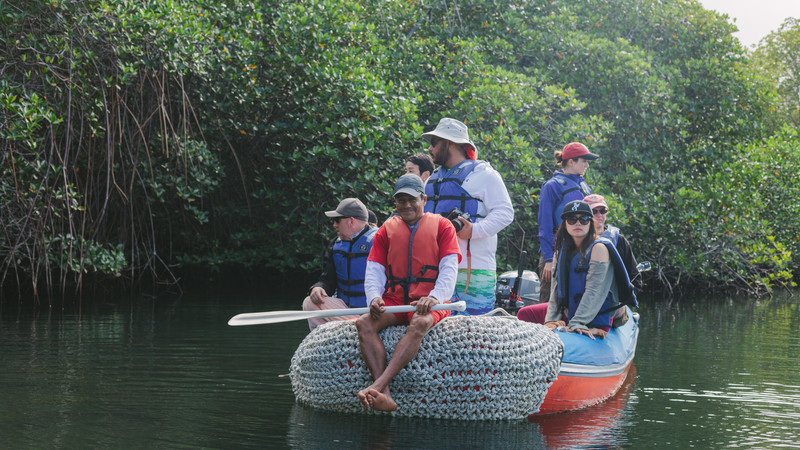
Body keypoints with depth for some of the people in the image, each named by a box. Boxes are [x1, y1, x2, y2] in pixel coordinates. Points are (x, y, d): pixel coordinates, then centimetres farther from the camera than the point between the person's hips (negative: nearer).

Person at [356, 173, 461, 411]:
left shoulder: (441, 226, 10)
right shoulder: (386, 229, 19)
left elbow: (449, 268, -1)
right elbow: (374, 269, 11)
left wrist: (434, 297, -19)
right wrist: (374, 297, -11)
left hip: (428, 304, -3)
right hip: (394, 302, 3)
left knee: (419, 324, -38)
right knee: (363, 323, -27)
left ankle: (378, 385, -50)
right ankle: (385, 395, -40)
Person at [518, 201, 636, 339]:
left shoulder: (599, 248, -14)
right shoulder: (564, 249, 10)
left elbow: (594, 291, -22)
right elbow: (557, 286, 6)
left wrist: (576, 323, -29)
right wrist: (552, 319, -8)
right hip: (567, 311, 8)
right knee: (524, 314, 11)